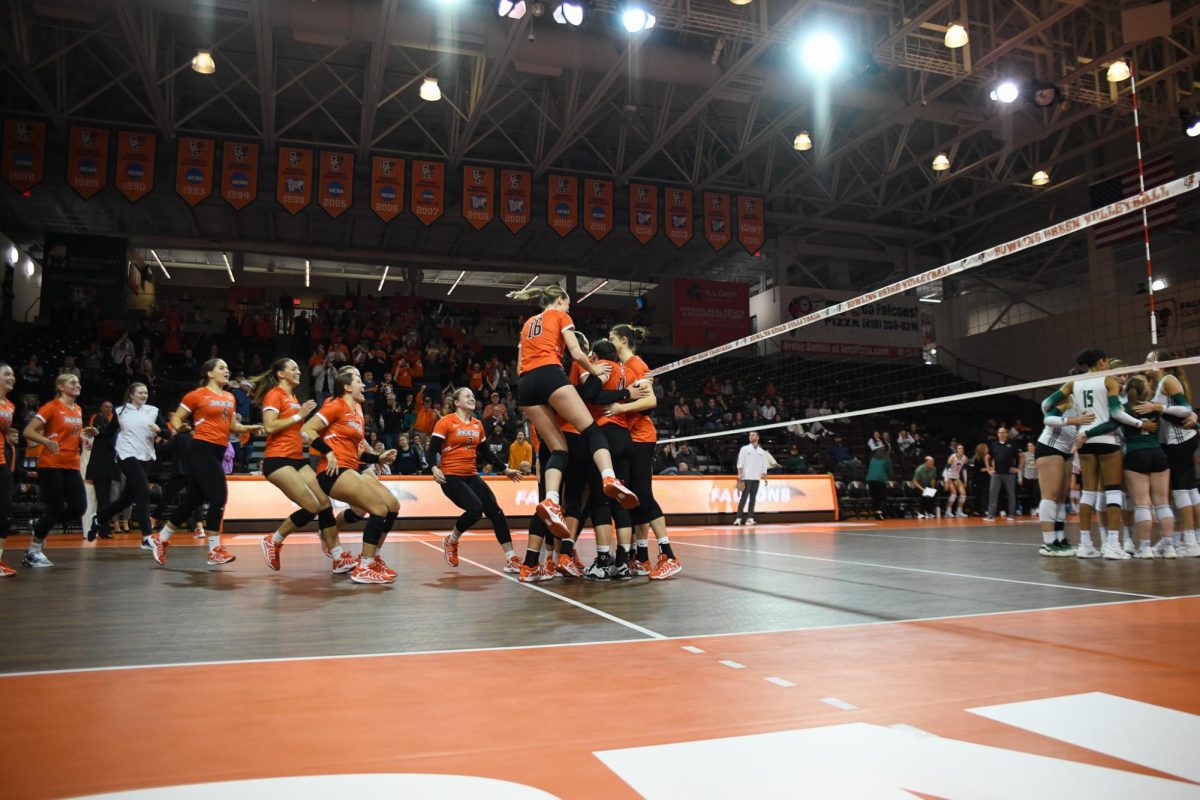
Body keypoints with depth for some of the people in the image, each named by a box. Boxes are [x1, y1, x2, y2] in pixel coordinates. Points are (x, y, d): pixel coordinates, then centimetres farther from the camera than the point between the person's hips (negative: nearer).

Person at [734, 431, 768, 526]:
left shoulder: (762, 452, 13)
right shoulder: (744, 449, 5)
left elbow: (764, 466, 14)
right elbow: (740, 463, -1)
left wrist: (765, 477, 6)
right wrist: (739, 474, -12)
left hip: (757, 478, 3)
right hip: (746, 477, -3)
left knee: (753, 498, 3)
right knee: (744, 497, -8)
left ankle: (750, 518, 6)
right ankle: (738, 518, -8)